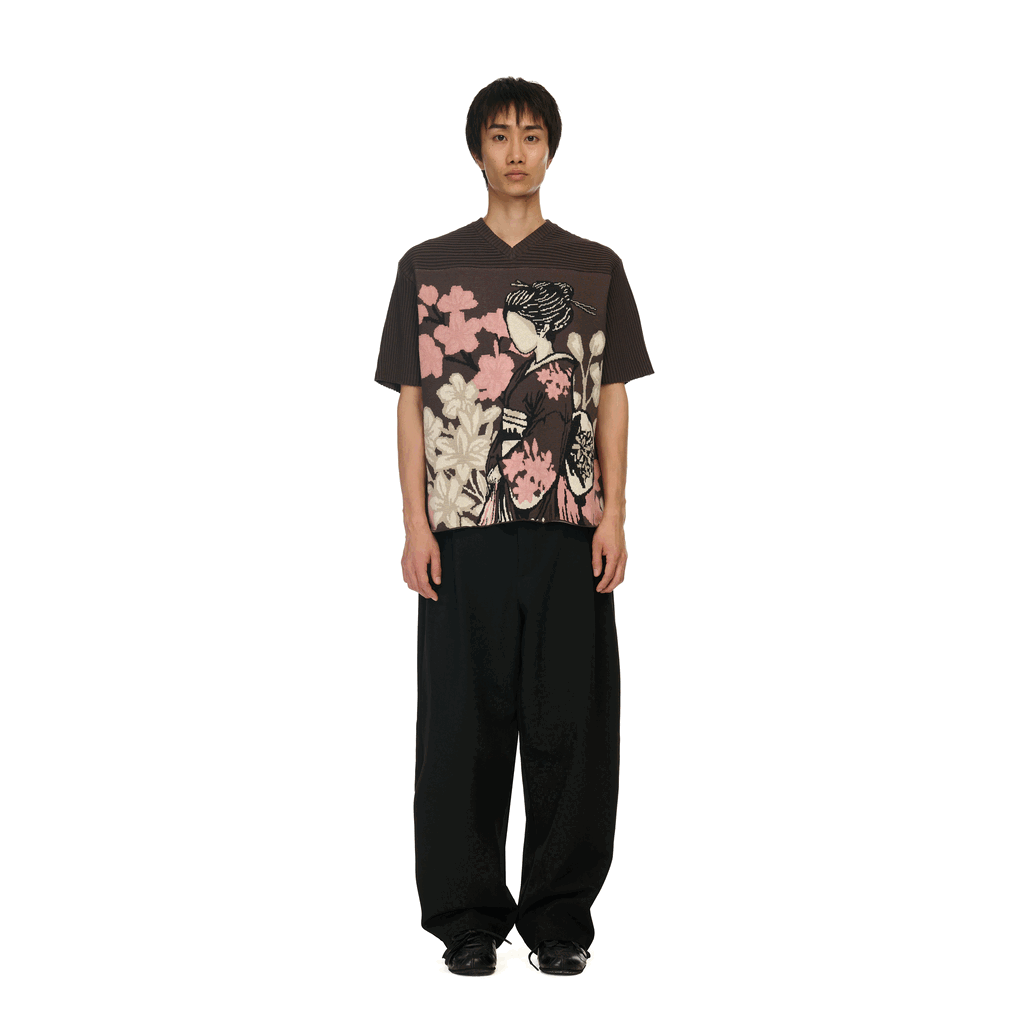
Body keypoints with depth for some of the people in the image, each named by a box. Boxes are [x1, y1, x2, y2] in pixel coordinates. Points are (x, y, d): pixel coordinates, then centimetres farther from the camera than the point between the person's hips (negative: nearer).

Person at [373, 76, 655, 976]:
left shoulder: (595, 268, 9)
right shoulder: (429, 267, 7)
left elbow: (613, 399, 8)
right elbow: (411, 401, 6)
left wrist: (614, 516, -2)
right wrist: (416, 523, -2)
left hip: (570, 531, 1)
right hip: (463, 531, 0)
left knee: (569, 723, 2)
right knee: (464, 724, 3)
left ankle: (561, 916, 13)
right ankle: (468, 916, 14)